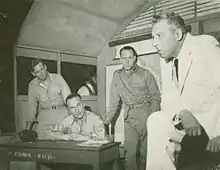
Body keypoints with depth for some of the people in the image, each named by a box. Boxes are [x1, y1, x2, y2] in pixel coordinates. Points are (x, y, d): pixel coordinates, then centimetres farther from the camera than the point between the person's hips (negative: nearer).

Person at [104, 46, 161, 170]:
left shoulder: (146, 74, 1)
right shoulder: (117, 75, 11)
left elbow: (156, 97, 0)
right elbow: (115, 100, 15)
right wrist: (108, 119, 10)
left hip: (145, 114, -2)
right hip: (129, 118, 3)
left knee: (145, 151, 2)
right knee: (130, 152, -3)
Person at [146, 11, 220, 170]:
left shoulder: (206, 46, -15)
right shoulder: (167, 59, 7)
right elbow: (168, 99, 3)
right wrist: (183, 113, -19)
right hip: (193, 120, 7)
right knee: (156, 121, -9)